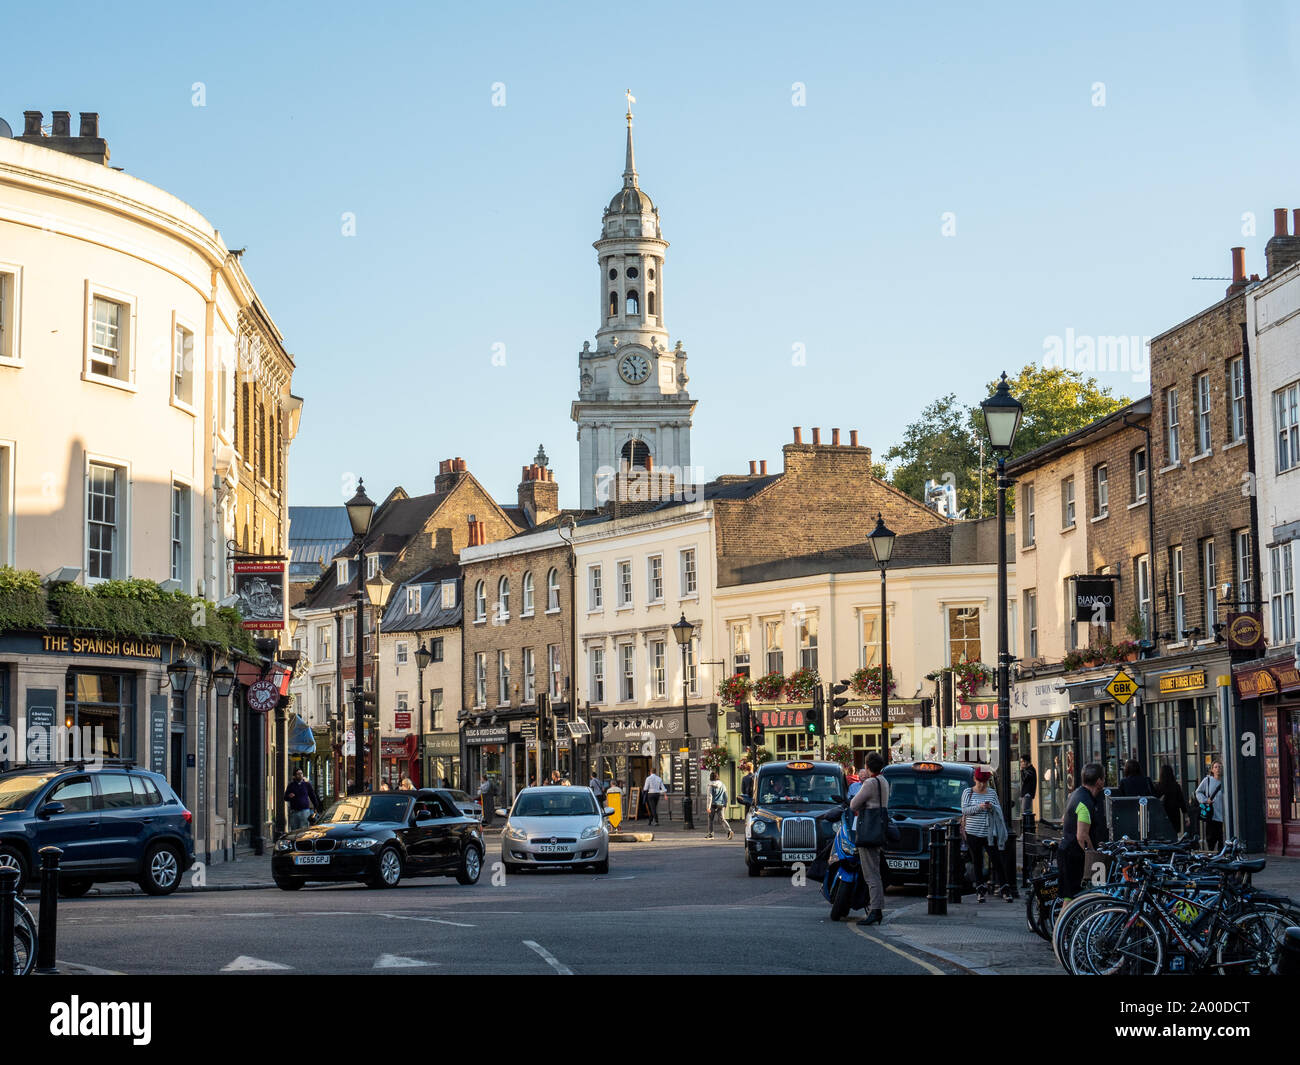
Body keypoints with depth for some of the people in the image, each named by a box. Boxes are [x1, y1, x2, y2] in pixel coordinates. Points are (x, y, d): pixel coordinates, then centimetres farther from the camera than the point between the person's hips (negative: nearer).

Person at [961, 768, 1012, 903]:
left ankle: (1005, 890, -2)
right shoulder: (968, 792, 4)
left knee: (997, 860, -5)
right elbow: (964, 810, -5)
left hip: (990, 833, 0)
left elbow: (999, 810, 10)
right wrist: (979, 807, -20)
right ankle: (980, 889, 10)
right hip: (973, 833, 0)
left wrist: (992, 807, -13)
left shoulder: (992, 793, 9)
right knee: (977, 862, 4)